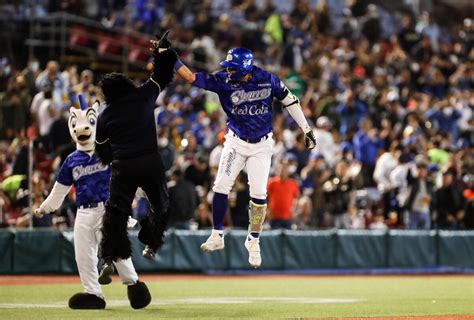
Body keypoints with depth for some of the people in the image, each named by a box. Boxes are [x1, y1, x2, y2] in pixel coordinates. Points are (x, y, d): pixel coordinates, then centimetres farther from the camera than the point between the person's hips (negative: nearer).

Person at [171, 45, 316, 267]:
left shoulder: (267, 80, -14)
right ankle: (217, 236, 7)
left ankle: (253, 241, 15)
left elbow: (289, 101, -2)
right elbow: (191, 77, -17)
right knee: (221, 186, -9)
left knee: (259, 194, -3)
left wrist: (306, 130, 0)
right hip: (235, 142, 1)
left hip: (262, 146, -1)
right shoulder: (223, 80, -14)